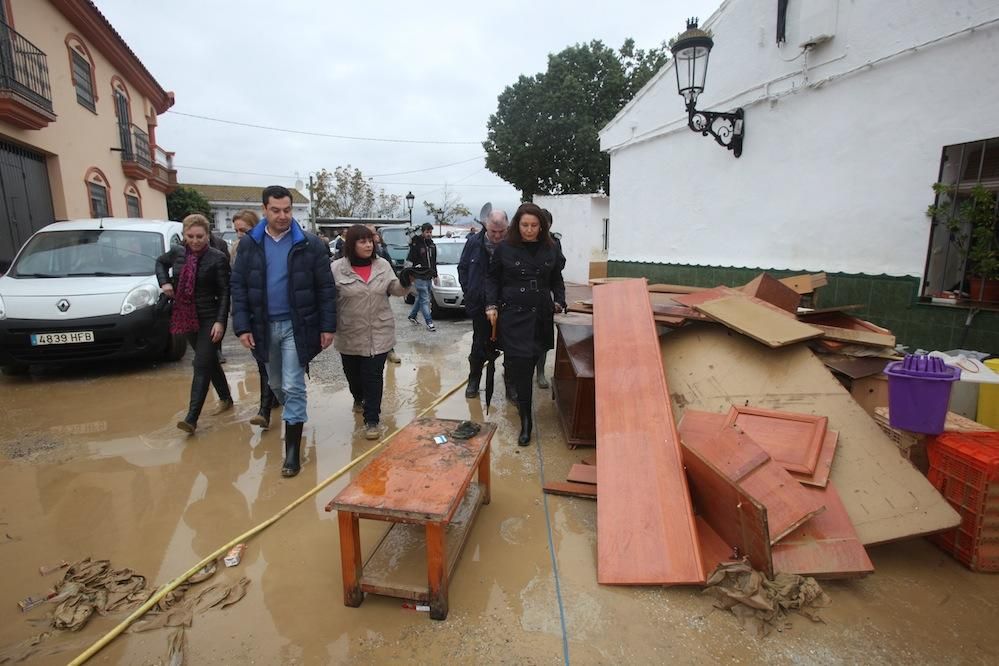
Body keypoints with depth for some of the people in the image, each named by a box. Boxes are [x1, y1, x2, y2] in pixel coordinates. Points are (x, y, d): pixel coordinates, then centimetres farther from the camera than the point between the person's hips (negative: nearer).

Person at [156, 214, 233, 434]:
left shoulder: (218, 258, -11)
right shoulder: (177, 252, 3)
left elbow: (224, 292, -11)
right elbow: (160, 262, 26)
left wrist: (220, 321, -18)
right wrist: (164, 282, 7)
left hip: (209, 319, -5)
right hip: (186, 317, 6)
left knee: (202, 366, -8)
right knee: (210, 362, 17)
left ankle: (191, 418, -8)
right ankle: (226, 399, 34)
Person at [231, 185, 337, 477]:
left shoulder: (310, 244, -7)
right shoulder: (249, 244, 1)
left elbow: (326, 288, -5)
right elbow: (239, 287, 3)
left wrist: (327, 326, -8)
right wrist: (242, 326, -5)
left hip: (296, 325, -3)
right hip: (264, 326, 4)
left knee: (293, 387, -4)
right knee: (276, 384, 18)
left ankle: (292, 452, 5)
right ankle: (294, 416, 46)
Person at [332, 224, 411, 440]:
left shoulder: (383, 265, 1)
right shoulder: (337, 268, -6)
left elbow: (395, 290, 6)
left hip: (379, 333, 0)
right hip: (350, 334, 0)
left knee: (374, 377, -2)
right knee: (353, 373, 18)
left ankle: (372, 419, 8)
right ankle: (359, 398, 49)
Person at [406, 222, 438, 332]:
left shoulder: (432, 245, 12)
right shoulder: (416, 244, -11)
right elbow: (409, 260, -12)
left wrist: (435, 274, 19)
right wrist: (410, 275, -17)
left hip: (428, 277, 7)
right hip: (419, 277, -7)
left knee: (420, 298, 17)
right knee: (425, 300, -7)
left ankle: (412, 316, 34)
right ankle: (429, 323, -5)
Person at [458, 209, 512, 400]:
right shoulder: (474, 242, -2)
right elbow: (462, 267, 9)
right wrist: (468, 292, 3)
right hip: (480, 305, 2)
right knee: (480, 344, 13)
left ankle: (511, 383, 23)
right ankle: (474, 380, 30)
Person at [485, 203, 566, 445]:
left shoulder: (550, 249, 7)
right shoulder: (504, 248, -1)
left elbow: (556, 279, 19)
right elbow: (492, 278, 7)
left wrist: (559, 301, 6)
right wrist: (491, 305, -3)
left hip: (541, 316, 3)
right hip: (513, 315, -3)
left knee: (531, 362, 7)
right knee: (520, 364, -8)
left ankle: (521, 402, 31)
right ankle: (526, 420, 1)